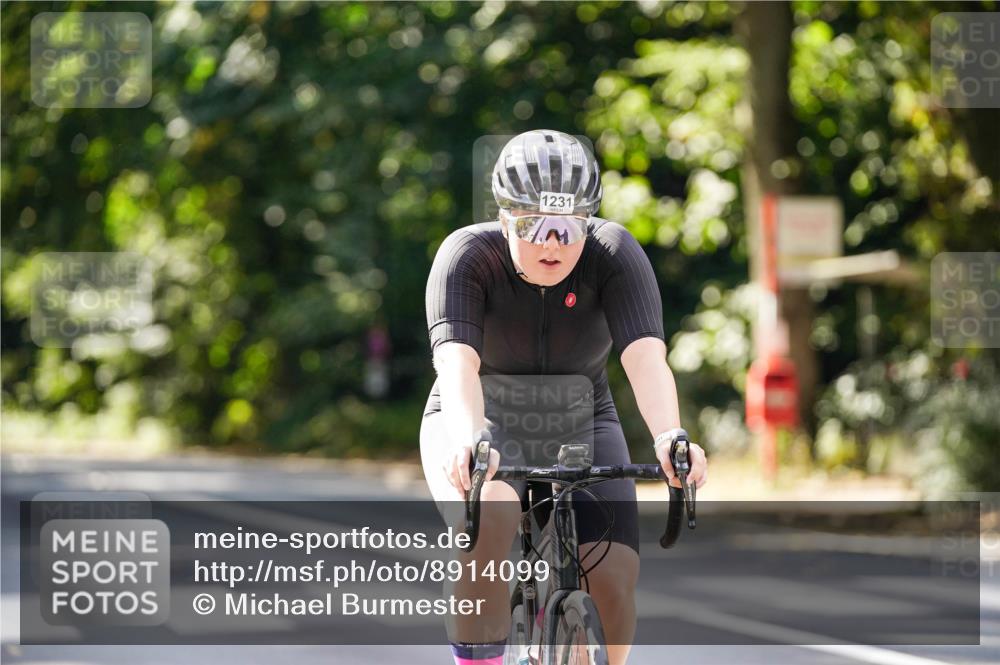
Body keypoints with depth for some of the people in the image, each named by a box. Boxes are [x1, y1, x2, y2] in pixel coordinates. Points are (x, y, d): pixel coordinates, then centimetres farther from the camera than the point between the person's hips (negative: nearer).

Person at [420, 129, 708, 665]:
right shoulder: (468, 255, -24)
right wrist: (468, 440, -58)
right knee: (488, 521, -35)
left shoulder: (614, 254, -21)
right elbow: (456, 361, -39)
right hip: (480, 422, -2)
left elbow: (646, 355, -34)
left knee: (614, 580, -18)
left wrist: (669, 437, -53)